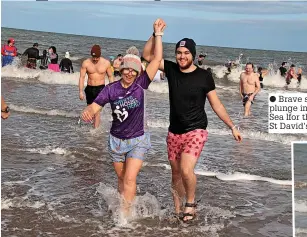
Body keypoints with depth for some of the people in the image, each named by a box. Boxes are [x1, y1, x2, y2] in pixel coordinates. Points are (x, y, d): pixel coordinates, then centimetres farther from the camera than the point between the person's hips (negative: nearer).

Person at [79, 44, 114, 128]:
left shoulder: (106, 63, -6)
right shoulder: (86, 63, -5)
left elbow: (110, 76, 4)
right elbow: (82, 77, -3)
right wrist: (81, 91, -9)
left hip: (100, 88, -3)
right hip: (89, 88, 3)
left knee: (97, 110, -12)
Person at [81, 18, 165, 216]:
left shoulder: (141, 85, -10)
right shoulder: (111, 89, -7)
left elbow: (157, 59, -14)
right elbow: (95, 106, -14)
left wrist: (158, 34, -16)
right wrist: (87, 112, -37)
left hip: (138, 140, -2)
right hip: (116, 140, 2)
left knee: (130, 179, -13)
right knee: (122, 178, 17)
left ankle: (126, 214, -7)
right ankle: (125, 205, 38)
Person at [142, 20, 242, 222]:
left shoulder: (204, 76, -7)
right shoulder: (171, 69, 1)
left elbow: (216, 104, -1)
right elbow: (148, 56, 0)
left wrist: (232, 126, -2)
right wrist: (156, 34, -12)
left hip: (196, 131, -4)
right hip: (174, 132, 4)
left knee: (186, 170, -23)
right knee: (176, 173, 11)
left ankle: (191, 202, 3)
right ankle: (178, 211, 25)